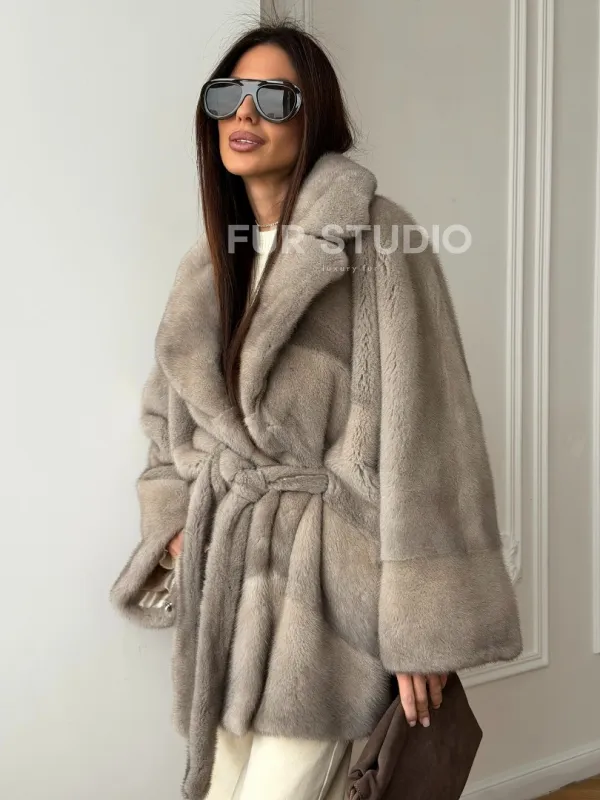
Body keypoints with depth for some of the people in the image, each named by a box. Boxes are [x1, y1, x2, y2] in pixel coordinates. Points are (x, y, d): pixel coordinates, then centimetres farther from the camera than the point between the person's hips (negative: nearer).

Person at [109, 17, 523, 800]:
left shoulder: (375, 236, -10)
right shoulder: (210, 261, 11)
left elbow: (422, 434, -14)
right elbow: (170, 413, 22)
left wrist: (423, 626, -14)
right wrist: (176, 519, 6)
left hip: (324, 571, -6)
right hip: (225, 564, 6)